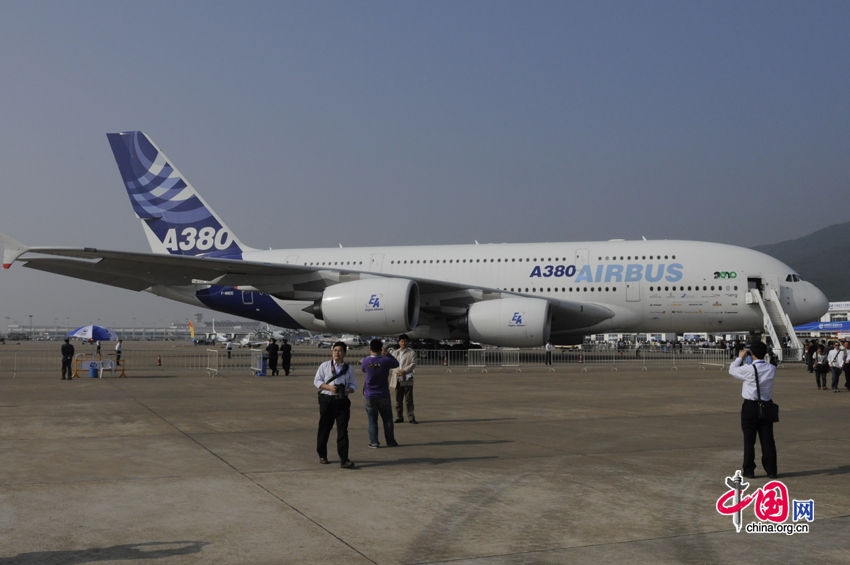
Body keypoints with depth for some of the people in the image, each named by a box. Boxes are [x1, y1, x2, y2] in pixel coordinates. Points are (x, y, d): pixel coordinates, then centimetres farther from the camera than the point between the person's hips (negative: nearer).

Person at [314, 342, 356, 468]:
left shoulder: (348, 369, 9)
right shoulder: (325, 366, 4)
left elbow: (353, 385, 13)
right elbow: (317, 381, 3)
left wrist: (348, 390, -10)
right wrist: (329, 387, -13)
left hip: (342, 401, 1)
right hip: (327, 400, -1)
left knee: (343, 430, -5)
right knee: (324, 428, 7)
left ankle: (344, 460, -8)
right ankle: (322, 455, 25)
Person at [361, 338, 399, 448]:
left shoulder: (365, 361, -10)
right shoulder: (386, 360, -12)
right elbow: (396, 364, 9)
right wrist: (387, 353, 13)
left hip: (370, 396, 0)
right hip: (384, 396, 0)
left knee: (372, 420, 7)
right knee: (387, 419, 11)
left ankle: (374, 442, 4)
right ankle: (390, 441, 14)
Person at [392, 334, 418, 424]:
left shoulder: (412, 352, 5)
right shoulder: (395, 352, 16)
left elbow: (413, 364, -4)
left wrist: (404, 370, -16)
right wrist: (398, 371, -12)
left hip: (408, 379, -3)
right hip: (397, 379, 3)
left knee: (409, 400, -3)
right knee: (398, 400, 7)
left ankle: (411, 418, -1)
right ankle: (399, 417, 14)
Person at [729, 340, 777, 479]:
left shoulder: (748, 369, -18)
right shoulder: (772, 369, -4)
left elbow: (732, 370, -1)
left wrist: (740, 357, 13)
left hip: (751, 406, -4)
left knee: (749, 440, 5)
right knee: (767, 439, 9)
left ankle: (749, 470, 9)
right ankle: (771, 470, 12)